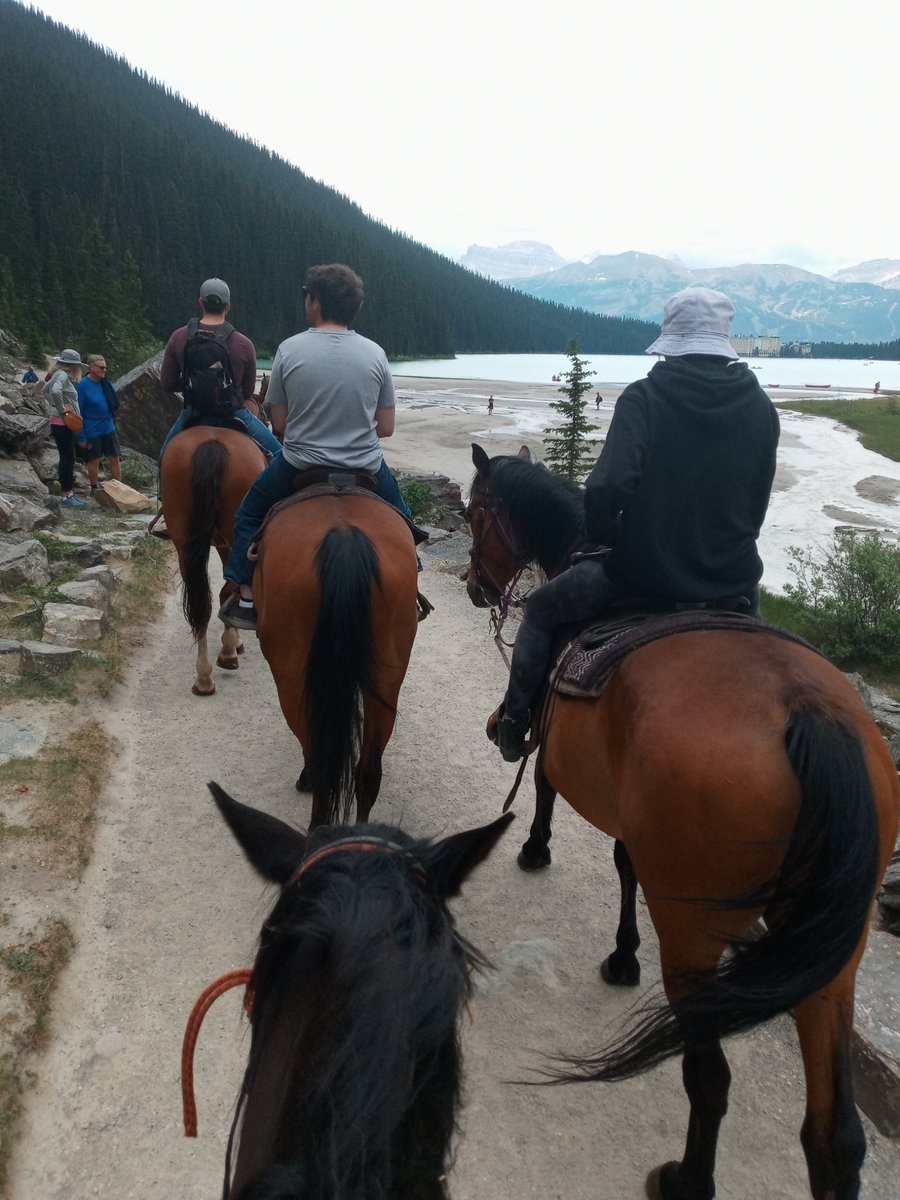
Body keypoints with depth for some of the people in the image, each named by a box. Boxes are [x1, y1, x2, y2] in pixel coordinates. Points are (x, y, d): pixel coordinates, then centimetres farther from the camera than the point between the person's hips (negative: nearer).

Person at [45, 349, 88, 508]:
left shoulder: (62, 375, 13)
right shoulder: (62, 375, -16)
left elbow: (46, 390, 27)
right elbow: (55, 391, -35)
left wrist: (54, 406, 17)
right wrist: (62, 409, -23)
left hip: (65, 424, 10)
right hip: (62, 424, -10)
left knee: (67, 459, 15)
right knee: (68, 459, -6)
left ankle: (68, 493, 22)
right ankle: (65, 497, -2)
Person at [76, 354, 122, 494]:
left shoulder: (105, 383, 1)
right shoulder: (83, 386, -15)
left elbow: (114, 403, 19)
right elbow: (79, 412, -12)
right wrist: (82, 437, -13)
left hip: (108, 428, 5)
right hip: (92, 432, -5)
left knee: (115, 458, 8)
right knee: (94, 461, 7)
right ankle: (94, 489, 22)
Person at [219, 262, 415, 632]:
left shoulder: (289, 349, -8)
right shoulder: (375, 352, -5)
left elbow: (279, 424, -2)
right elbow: (386, 427, 0)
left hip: (298, 466, -1)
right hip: (366, 468, 2)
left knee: (249, 515, 24)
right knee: (399, 516, 31)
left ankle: (246, 600, 24)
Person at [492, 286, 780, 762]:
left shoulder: (645, 396, -12)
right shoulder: (762, 409, 1)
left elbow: (607, 486, -25)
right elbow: (755, 507, 8)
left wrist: (600, 535, -5)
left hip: (643, 574, -3)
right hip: (732, 583, 4)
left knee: (542, 609, 21)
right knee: (746, 595, 41)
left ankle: (514, 723, 26)